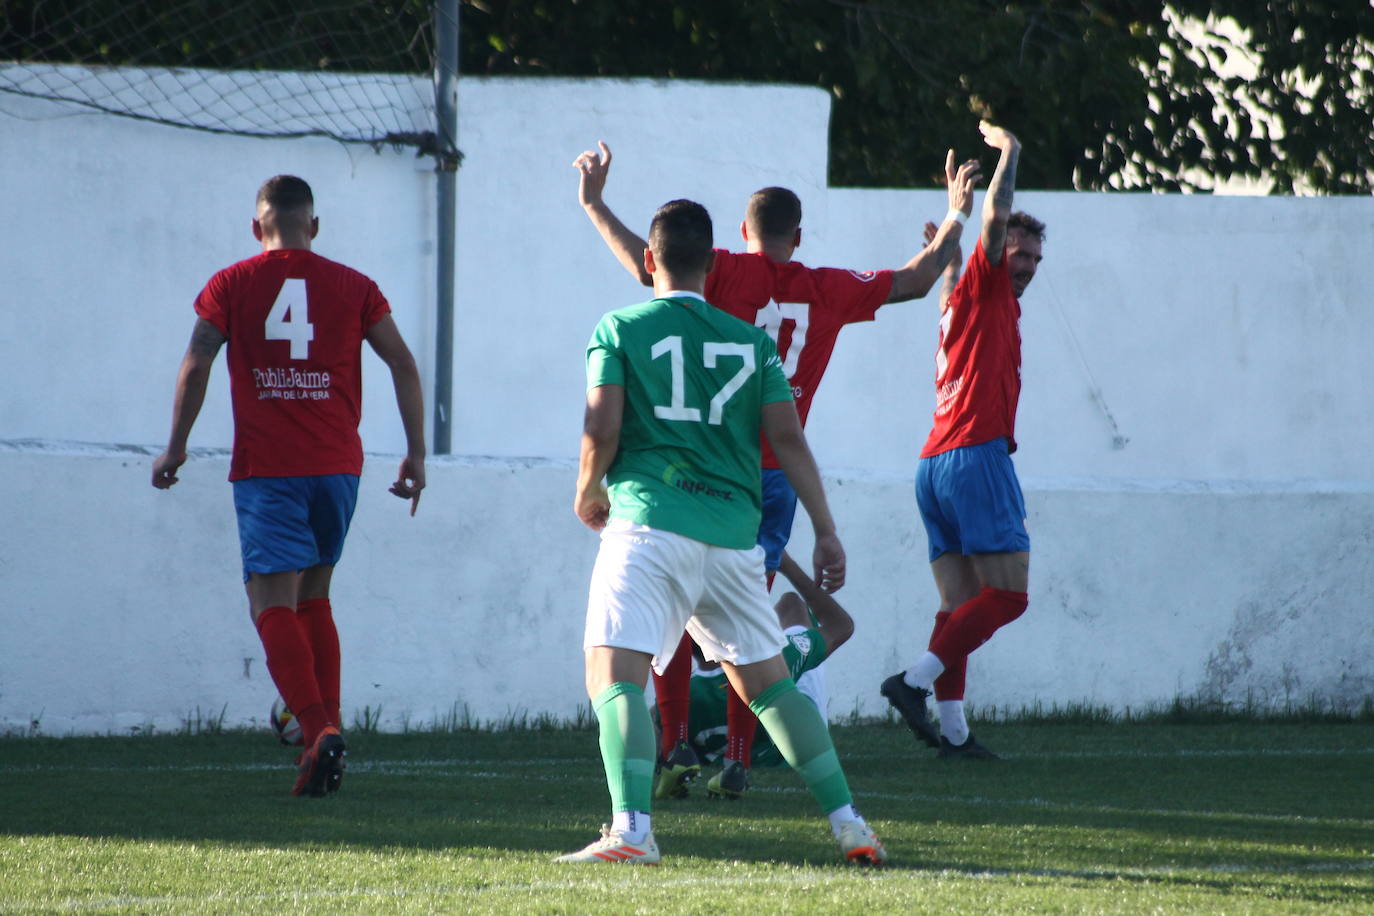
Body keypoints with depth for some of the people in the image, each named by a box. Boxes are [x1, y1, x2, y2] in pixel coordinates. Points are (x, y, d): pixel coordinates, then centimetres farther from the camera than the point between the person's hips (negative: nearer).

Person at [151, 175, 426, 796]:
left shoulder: (232, 285, 3)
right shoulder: (352, 286, 9)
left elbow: (195, 365, -5)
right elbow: (402, 365, 4)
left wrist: (176, 447, 4)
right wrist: (416, 454, 7)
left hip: (265, 466, -3)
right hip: (338, 465, 3)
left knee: (274, 603, -6)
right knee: (313, 598, 19)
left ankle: (319, 728, -25)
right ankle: (324, 725, 11)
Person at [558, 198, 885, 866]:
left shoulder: (619, 330, 4)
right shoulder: (750, 341, 15)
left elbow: (601, 430, -4)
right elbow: (788, 441, 8)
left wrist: (588, 490, 15)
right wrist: (826, 532, 10)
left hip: (648, 521, -4)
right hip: (733, 531, 4)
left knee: (613, 676, -11)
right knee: (767, 681, 17)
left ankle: (632, 830, -30)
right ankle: (848, 825, 13)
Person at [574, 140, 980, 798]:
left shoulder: (728, 272, -4)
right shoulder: (829, 291, 7)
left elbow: (648, 267, -19)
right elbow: (916, 281, 18)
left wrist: (594, 205, -10)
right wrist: (956, 215, 32)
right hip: (776, 473, 3)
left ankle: (675, 742, -8)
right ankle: (737, 762, 5)